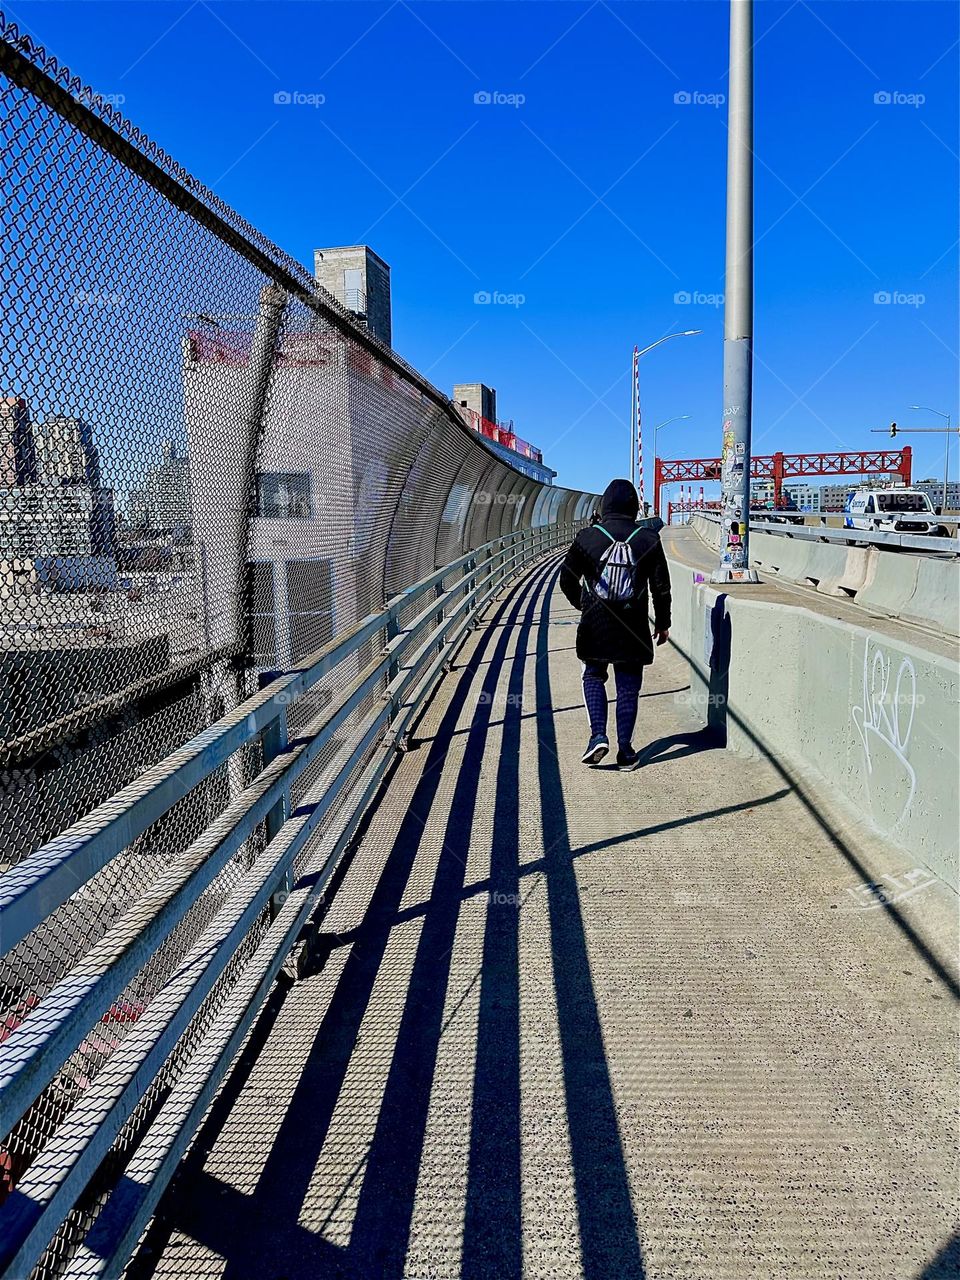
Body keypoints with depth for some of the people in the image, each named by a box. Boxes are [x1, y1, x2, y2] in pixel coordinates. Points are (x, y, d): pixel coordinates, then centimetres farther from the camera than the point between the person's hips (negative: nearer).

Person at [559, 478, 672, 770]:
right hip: (633, 628, 1)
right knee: (628, 686, 9)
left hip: (595, 625, 0)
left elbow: (567, 579, 2)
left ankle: (598, 735, 1)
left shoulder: (587, 537, -4)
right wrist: (663, 623, 14)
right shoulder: (649, 539, -2)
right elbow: (661, 587, 2)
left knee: (594, 677, 17)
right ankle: (625, 750, 11)